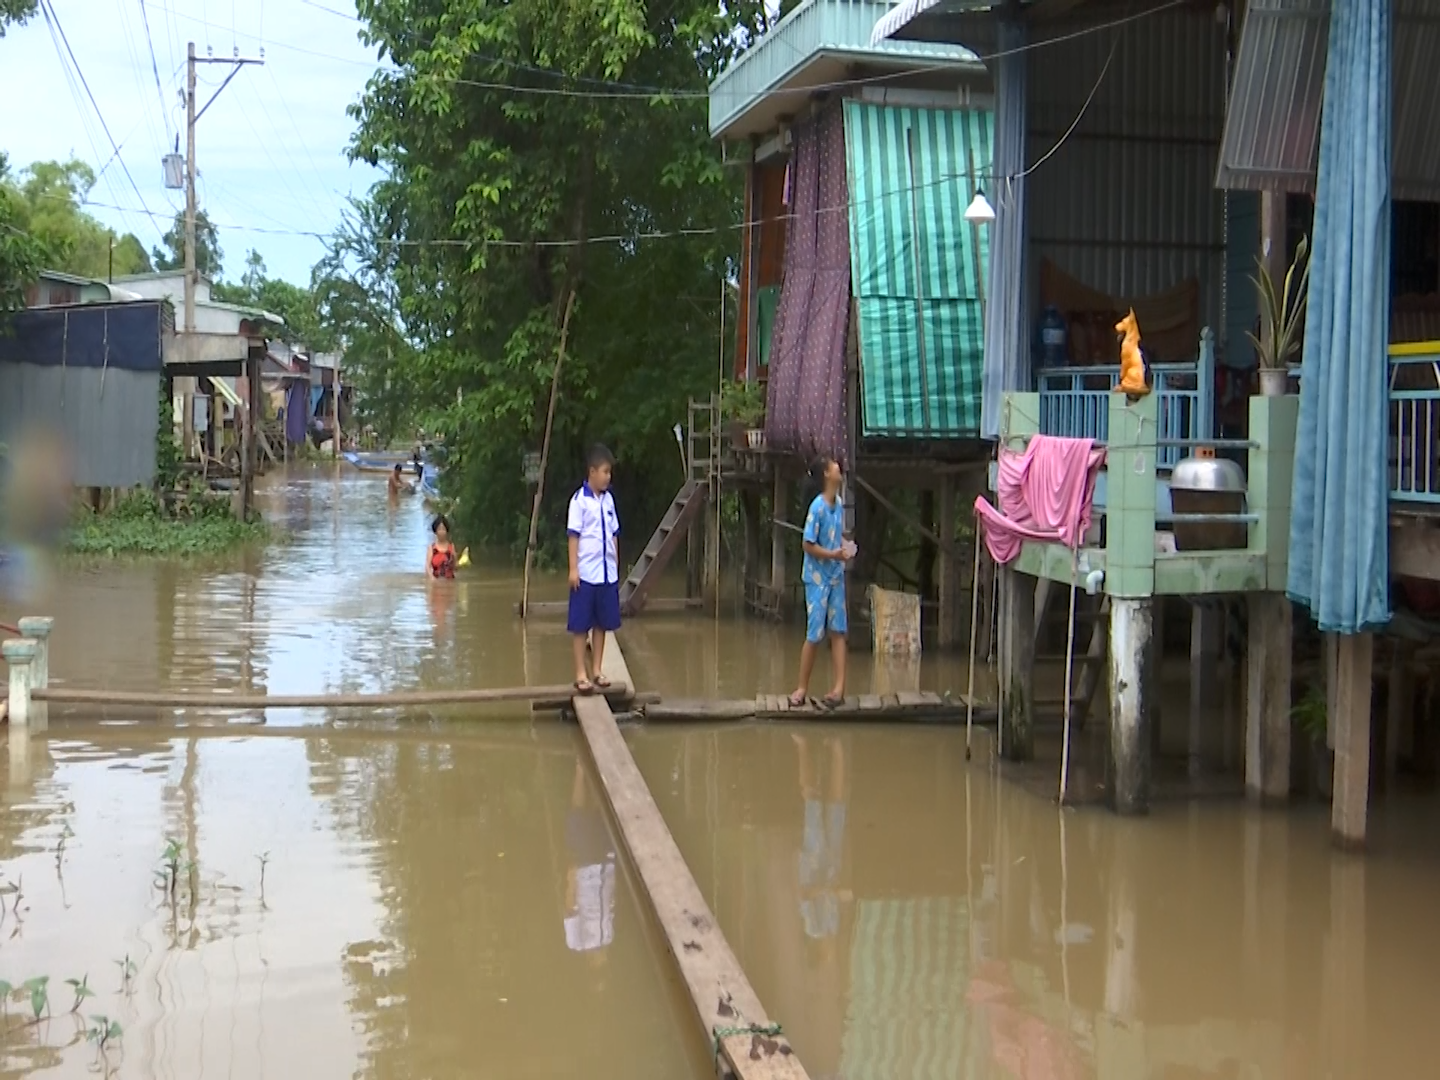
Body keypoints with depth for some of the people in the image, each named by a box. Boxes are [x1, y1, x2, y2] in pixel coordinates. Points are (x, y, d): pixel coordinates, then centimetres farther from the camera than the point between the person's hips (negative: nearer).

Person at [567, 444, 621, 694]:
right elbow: (573, 535, -10)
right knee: (581, 625, 1)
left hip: (607, 573, 6)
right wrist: (573, 569, -13)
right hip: (586, 573, -6)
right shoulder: (579, 500, -9)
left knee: (602, 623, 10)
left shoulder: (608, 499, 8)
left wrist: (616, 566, 13)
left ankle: (597, 670, 19)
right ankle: (581, 674, 7)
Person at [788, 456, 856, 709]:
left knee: (838, 631, 3)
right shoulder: (817, 507, -18)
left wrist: (846, 547, -3)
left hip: (836, 577, 6)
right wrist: (833, 554, -26)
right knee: (815, 635, -2)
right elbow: (808, 545, -16)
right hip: (817, 578, -6)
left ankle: (839, 687, 4)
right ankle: (803, 688, 10)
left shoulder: (839, 504, 3)